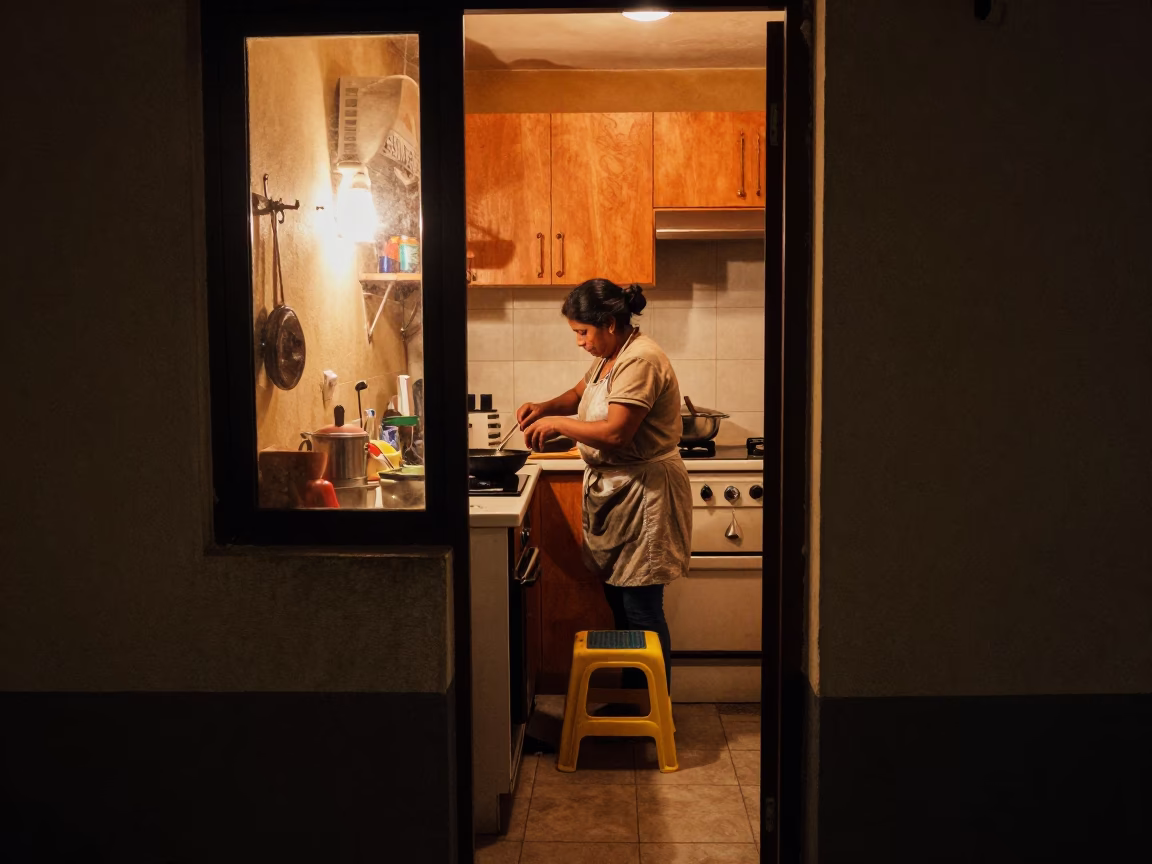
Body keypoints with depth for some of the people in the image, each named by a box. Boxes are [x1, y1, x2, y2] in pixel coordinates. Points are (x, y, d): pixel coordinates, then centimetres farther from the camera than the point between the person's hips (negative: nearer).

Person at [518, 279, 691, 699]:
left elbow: (615, 432, -28)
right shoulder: (610, 356, 11)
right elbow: (580, 393, 28)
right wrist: (544, 407, 8)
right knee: (619, 602, 16)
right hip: (614, 490, 10)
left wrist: (556, 423, -16)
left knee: (641, 609, -2)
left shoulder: (640, 361, -21)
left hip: (643, 494, -10)